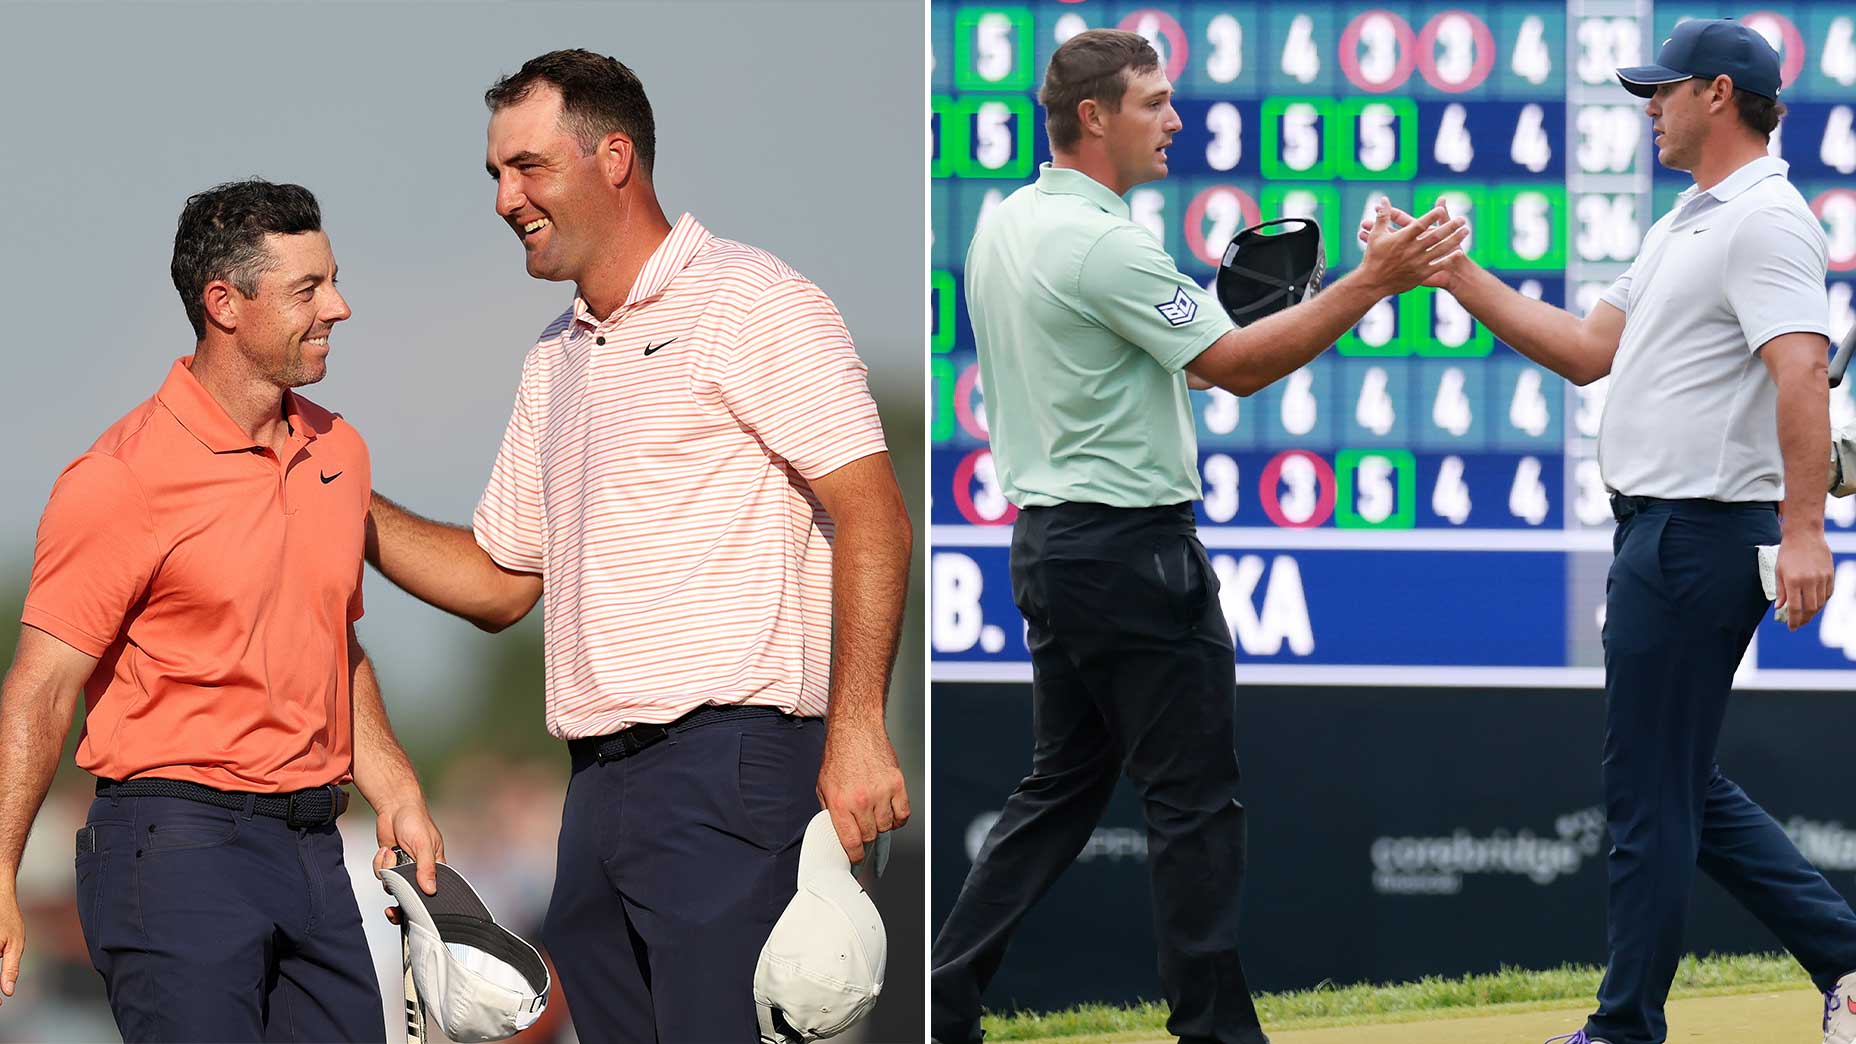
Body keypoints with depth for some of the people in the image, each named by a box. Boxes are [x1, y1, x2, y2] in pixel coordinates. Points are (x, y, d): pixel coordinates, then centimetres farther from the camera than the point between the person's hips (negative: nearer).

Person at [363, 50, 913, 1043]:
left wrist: (856, 727, -21)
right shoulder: (554, 360, 22)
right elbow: (498, 581, 26)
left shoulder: (747, 303, -4)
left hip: (726, 764, -8)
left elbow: (869, 509, -12)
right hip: (599, 790, 8)